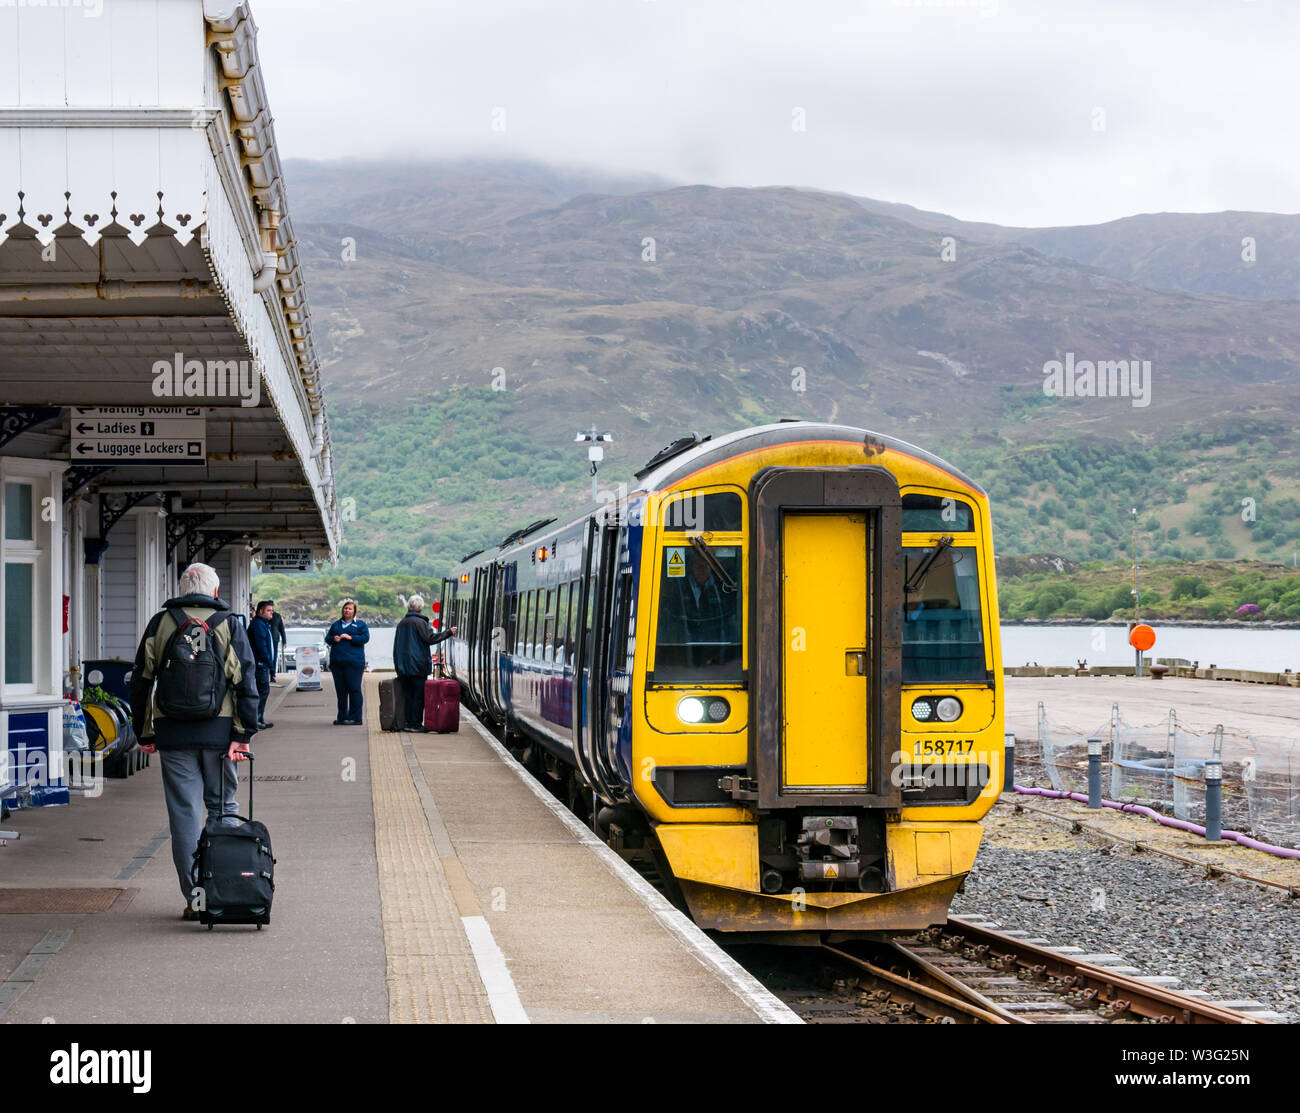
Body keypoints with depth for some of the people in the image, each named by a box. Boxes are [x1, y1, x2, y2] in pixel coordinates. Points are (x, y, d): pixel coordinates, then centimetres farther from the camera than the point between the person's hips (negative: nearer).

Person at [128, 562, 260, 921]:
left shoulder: (160, 623, 5)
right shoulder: (229, 624, 2)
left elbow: (141, 680, 6)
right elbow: (246, 682, -4)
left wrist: (144, 732, 13)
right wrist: (243, 735, -4)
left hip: (172, 732, 0)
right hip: (218, 731, 0)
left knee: (185, 814, 3)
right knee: (222, 808, 13)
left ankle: (195, 897, 1)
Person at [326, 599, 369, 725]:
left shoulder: (360, 624, 5)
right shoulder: (337, 624, 19)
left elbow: (365, 638, -7)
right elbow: (327, 637, 18)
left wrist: (350, 638, -16)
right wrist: (333, 639, -4)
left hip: (353, 661, -5)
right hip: (337, 661, 5)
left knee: (354, 689, -6)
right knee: (340, 691, 7)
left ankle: (355, 717, -3)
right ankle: (342, 718, 12)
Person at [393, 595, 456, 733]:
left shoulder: (401, 624, 15)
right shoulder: (420, 622, -8)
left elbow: (396, 645, 19)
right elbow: (430, 638, -16)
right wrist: (448, 632, -7)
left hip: (403, 666, 7)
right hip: (417, 665, -7)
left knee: (407, 695, 9)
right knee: (419, 694, -3)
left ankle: (408, 723, 8)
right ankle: (416, 723, -5)